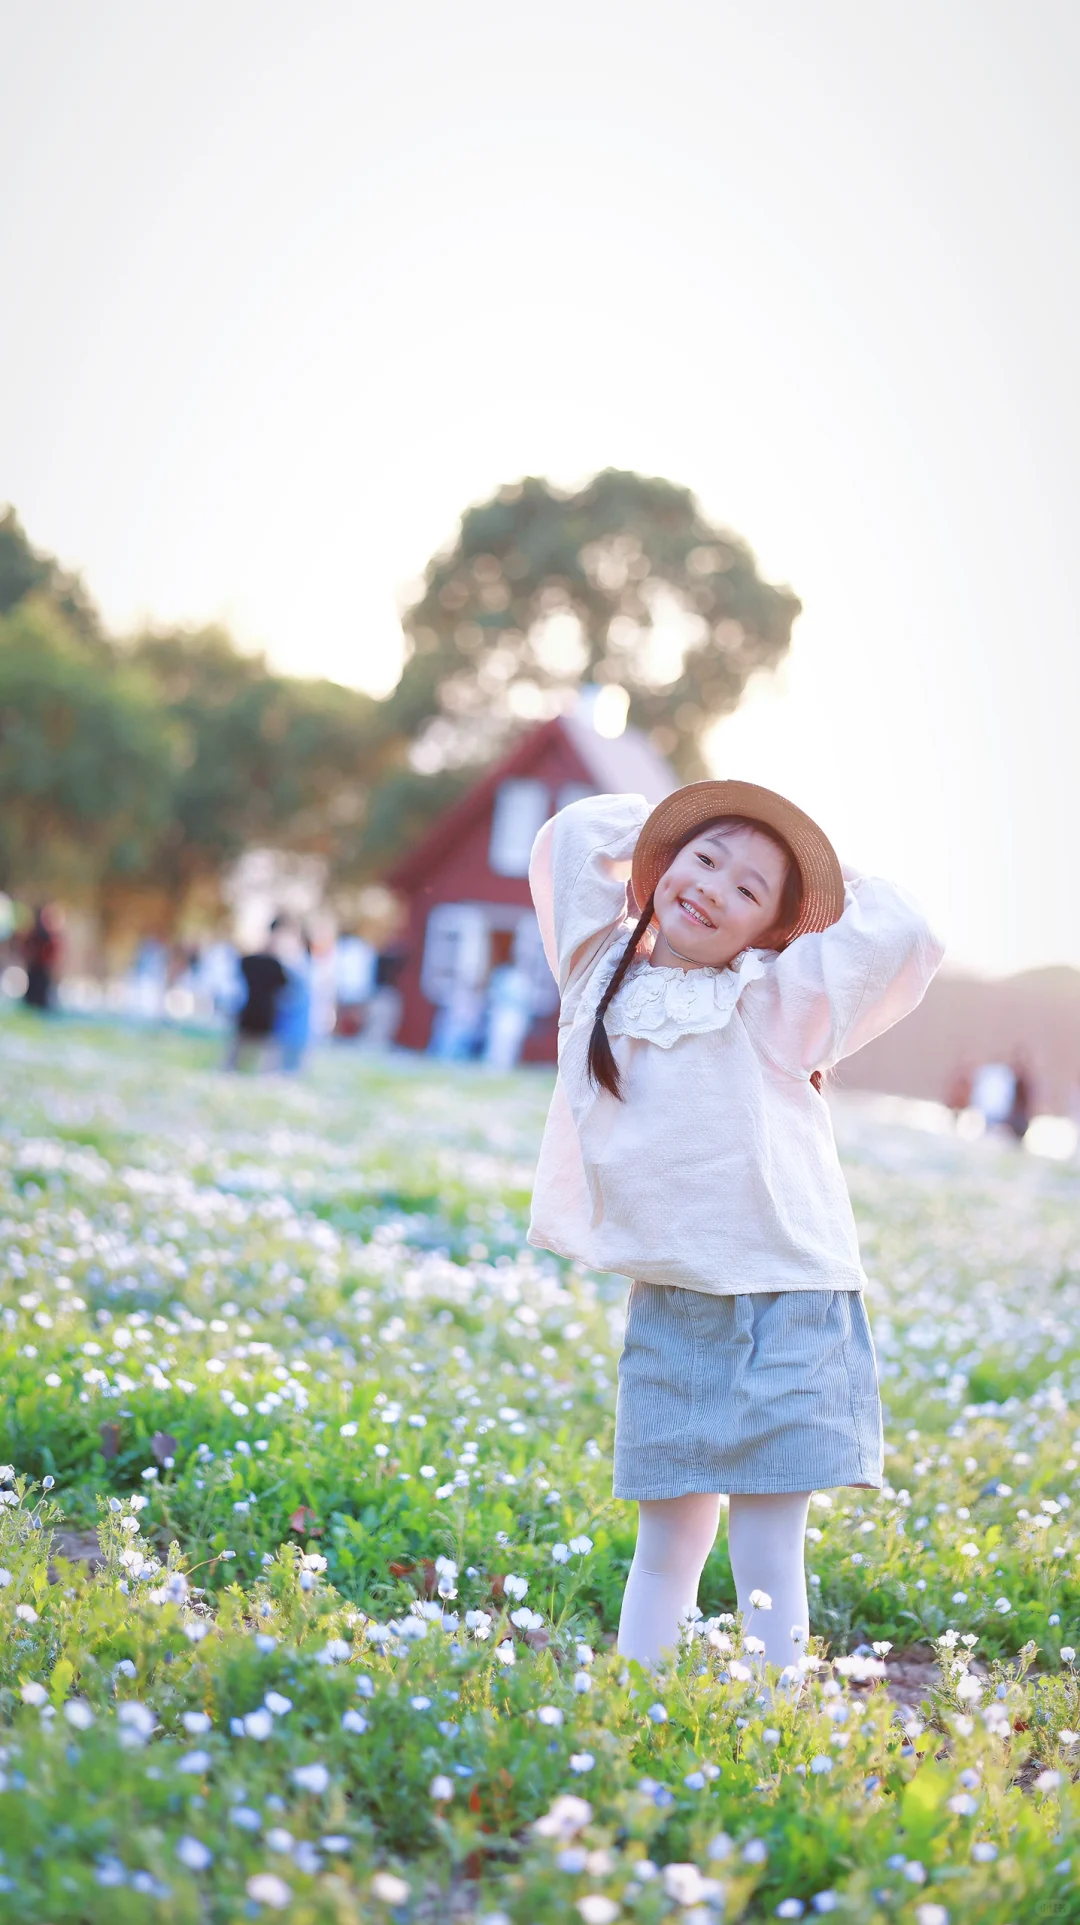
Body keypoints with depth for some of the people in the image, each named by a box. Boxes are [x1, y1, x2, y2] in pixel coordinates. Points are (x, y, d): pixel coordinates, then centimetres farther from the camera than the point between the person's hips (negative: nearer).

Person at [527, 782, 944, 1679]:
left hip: (787, 1309, -3)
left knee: (766, 1552, -1)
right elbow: (576, 833, 17)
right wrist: (687, 821, 18)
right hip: (666, 1311, 3)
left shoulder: (773, 1005, -1)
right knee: (666, 1542, 9)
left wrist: (833, 884, 4)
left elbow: (904, 937, -11)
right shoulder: (604, 972, 9)